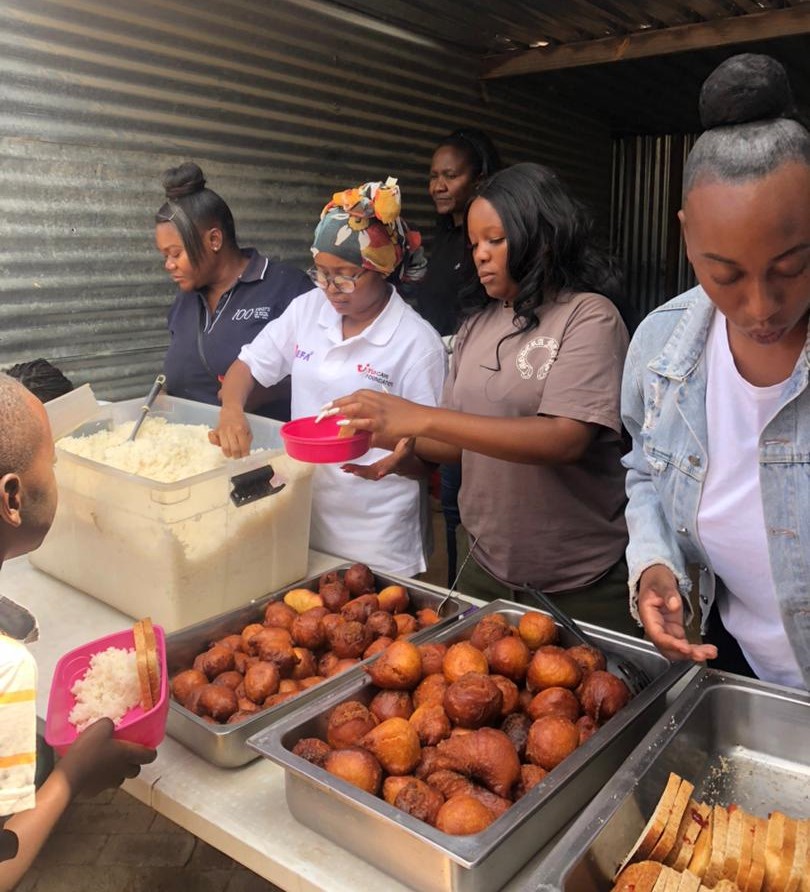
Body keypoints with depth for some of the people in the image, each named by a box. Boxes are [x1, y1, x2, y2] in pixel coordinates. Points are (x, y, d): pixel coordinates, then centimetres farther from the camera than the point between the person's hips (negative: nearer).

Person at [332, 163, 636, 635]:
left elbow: (565, 440, -25)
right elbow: (465, 439, 10)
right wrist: (406, 446, -12)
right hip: (487, 567, 6)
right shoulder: (478, 325, 6)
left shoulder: (589, 315, -12)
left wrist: (422, 417, -29)